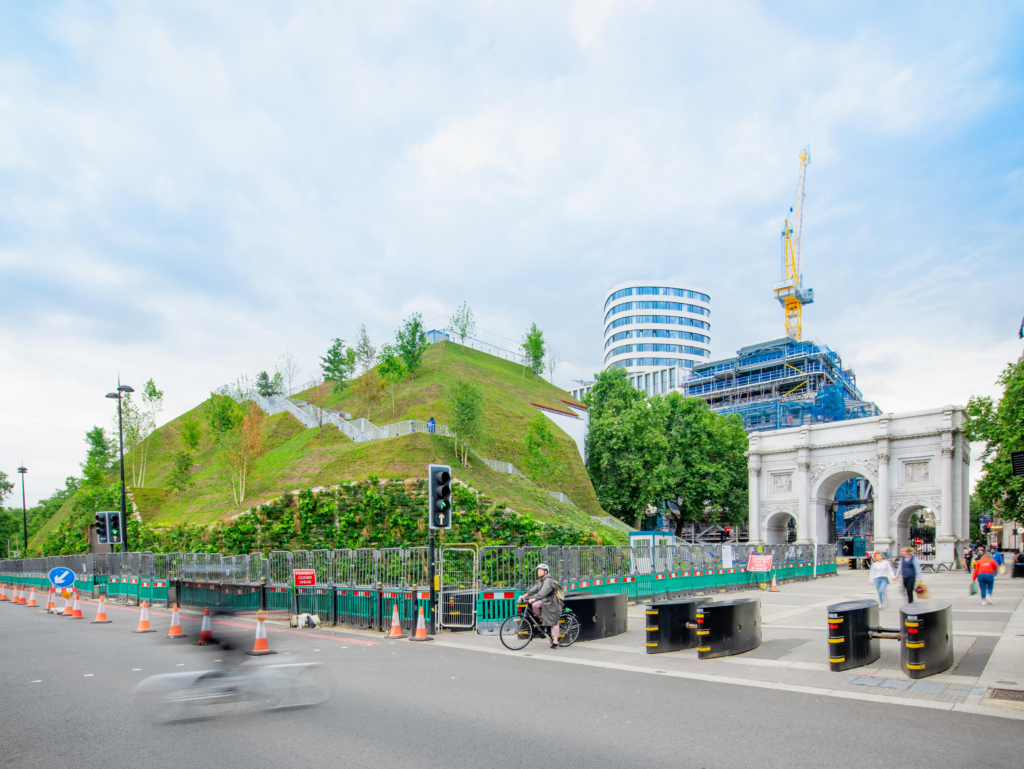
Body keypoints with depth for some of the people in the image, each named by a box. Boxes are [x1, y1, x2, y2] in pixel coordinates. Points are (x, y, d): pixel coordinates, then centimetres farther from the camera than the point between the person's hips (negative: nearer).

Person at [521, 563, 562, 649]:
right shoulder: (541, 580, 10)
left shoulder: (548, 581, -21)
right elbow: (535, 589, 12)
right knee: (535, 605, -17)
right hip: (544, 601, 8)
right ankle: (543, 619, 3)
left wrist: (534, 599, -41)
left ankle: (555, 641, 5)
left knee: (553, 622, -3)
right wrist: (525, 595, 3)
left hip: (552, 603, -8)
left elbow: (543, 592, -33)